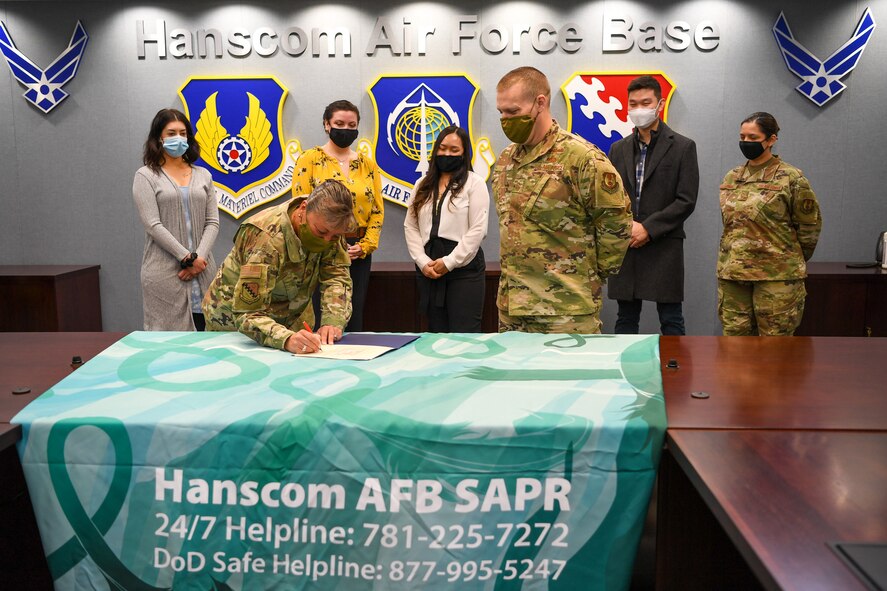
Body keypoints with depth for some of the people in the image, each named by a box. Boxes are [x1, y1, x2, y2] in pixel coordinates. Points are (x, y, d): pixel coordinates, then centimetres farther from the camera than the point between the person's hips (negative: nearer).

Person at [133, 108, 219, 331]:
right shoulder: (146, 176, 3)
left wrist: (200, 257, -7)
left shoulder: (203, 175, 15)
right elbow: (153, 225, -6)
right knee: (168, 333, -3)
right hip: (164, 273, -3)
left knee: (204, 329, -1)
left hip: (202, 269, 3)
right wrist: (187, 258, -12)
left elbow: (212, 222, 8)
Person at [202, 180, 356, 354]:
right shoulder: (266, 239, -31)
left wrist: (333, 322, -30)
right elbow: (248, 313, -33)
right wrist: (286, 339, -50)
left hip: (287, 324, 2)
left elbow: (337, 275, -13)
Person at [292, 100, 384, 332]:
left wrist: (364, 246, -5)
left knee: (354, 320, 8)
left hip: (359, 254, 4)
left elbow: (378, 210, 9)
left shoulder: (368, 164, 11)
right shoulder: (310, 160, 0)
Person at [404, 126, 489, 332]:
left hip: (464, 267, -5)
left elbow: (477, 229, -8)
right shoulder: (422, 185, 15)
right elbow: (410, 226, 9)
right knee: (436, 333, 9)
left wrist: (449, 262, -13)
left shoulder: (474, 183, 0)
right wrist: (423, 261, -5)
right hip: (428, 269, 5)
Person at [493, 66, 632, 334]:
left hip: (565, 312, -7)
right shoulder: (506, 159, 11)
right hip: (509, 306, 7)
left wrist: (591, 275, -2)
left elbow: (617, 223, -10)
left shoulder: (582, 158, -14)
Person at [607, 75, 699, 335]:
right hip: (625, 247, 4)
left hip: (664, 248, -4)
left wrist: (648, 229, -13)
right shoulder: (618, 149, 12)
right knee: (625, 320, 10)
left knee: (671, 321, 2)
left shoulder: (683, 147, 0)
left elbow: (686, 201, -6)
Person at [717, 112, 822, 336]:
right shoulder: (731, 178, 11)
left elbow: (809, 227, 0)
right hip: (731, 274, 5)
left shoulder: (791, 178, -5)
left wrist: (792, 261, 8)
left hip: (777, 276, -5)